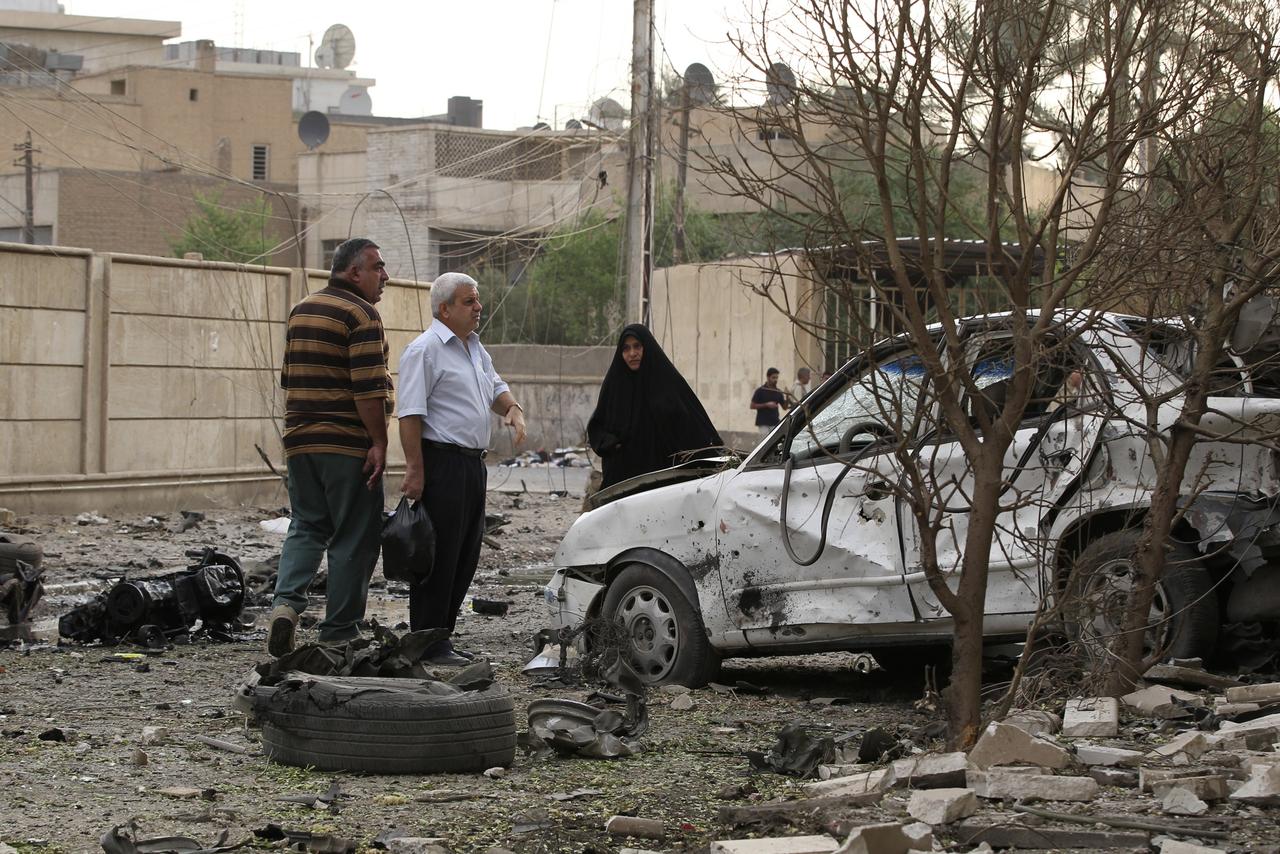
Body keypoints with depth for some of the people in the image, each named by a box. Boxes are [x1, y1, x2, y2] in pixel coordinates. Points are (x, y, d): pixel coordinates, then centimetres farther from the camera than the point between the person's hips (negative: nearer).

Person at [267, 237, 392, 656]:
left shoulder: (300, 311, 15)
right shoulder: (361, 314, -11)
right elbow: (368, 387, -19)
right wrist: (378, 441, -16)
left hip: (301, 442, 7)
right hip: (348, 445, -7)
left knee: (307, 527, 16)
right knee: (353, 539, 1)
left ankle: (286, 601, -6)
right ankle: (338, 633, 4)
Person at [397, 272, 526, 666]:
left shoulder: (474, 348, 18)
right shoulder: (426, 349, -11)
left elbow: (495, 387, 31)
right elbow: (411, 413, -16)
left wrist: (512, 409, 7)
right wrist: (415, 469, -22)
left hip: (473, 463, 9)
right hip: (441, 462, -9)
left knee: (465, 555, 11)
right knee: (439, 555, -7)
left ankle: (442, 635, 18)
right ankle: (429, 644, -3)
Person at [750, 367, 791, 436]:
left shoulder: (778, 392, 10)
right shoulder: (760, 391, -4)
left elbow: (784, 407, 13)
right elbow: (752, 406, -5)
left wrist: (787, 399, -8)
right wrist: (766, 405, -16)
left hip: (775, 423, 5)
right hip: (763, 423, -4)